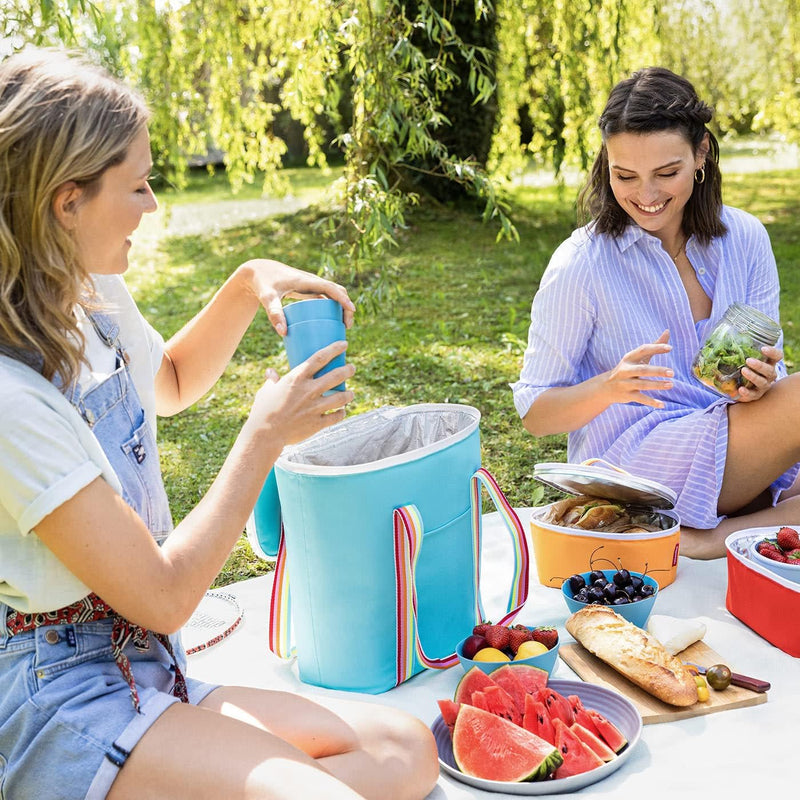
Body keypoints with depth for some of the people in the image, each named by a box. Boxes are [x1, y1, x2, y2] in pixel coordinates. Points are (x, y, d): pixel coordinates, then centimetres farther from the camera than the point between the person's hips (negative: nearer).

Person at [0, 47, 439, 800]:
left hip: (146, 679, 8)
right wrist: (264, 436, -11)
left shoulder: (95, 300, 1)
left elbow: (172, 381, 25)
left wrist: (245, 286, 7)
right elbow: (164, 595, -20)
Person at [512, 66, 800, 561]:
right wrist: (610, 387, -25)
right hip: (628, 469, -5)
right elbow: (535, 414, -5)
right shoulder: (581, 265, -9)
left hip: (739, 463, 6)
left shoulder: (745, 239, 4)